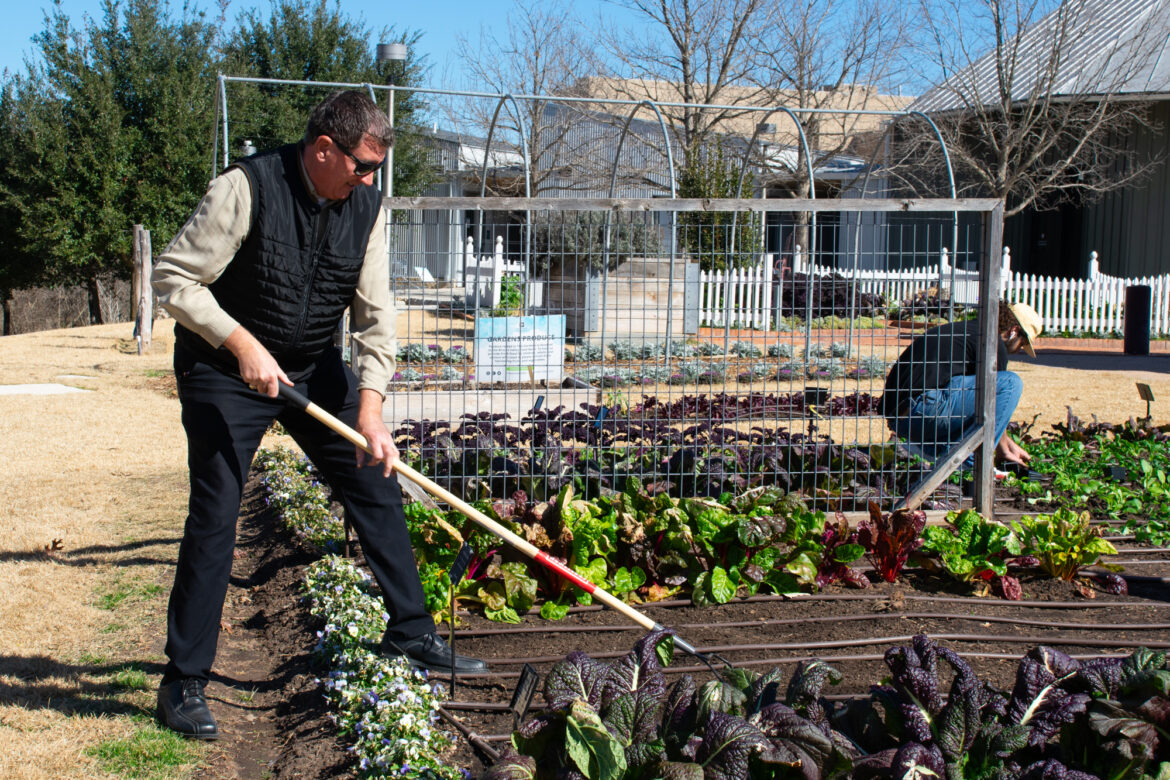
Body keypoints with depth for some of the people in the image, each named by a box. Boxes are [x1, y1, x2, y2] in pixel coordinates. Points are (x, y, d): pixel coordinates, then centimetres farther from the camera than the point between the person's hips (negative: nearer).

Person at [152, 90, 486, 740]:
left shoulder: (366, 207, -5)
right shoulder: (246, 187, -20)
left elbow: (375, 314, -6)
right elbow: (173, 278, -18)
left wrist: (370, 408, -16)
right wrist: (243, 344, -26)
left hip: (315, 369, 6)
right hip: (223, 370, -5)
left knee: (376, 486, 4)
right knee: (214, 515, -8)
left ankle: (411, 634, 20)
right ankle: (183, 684, 4)